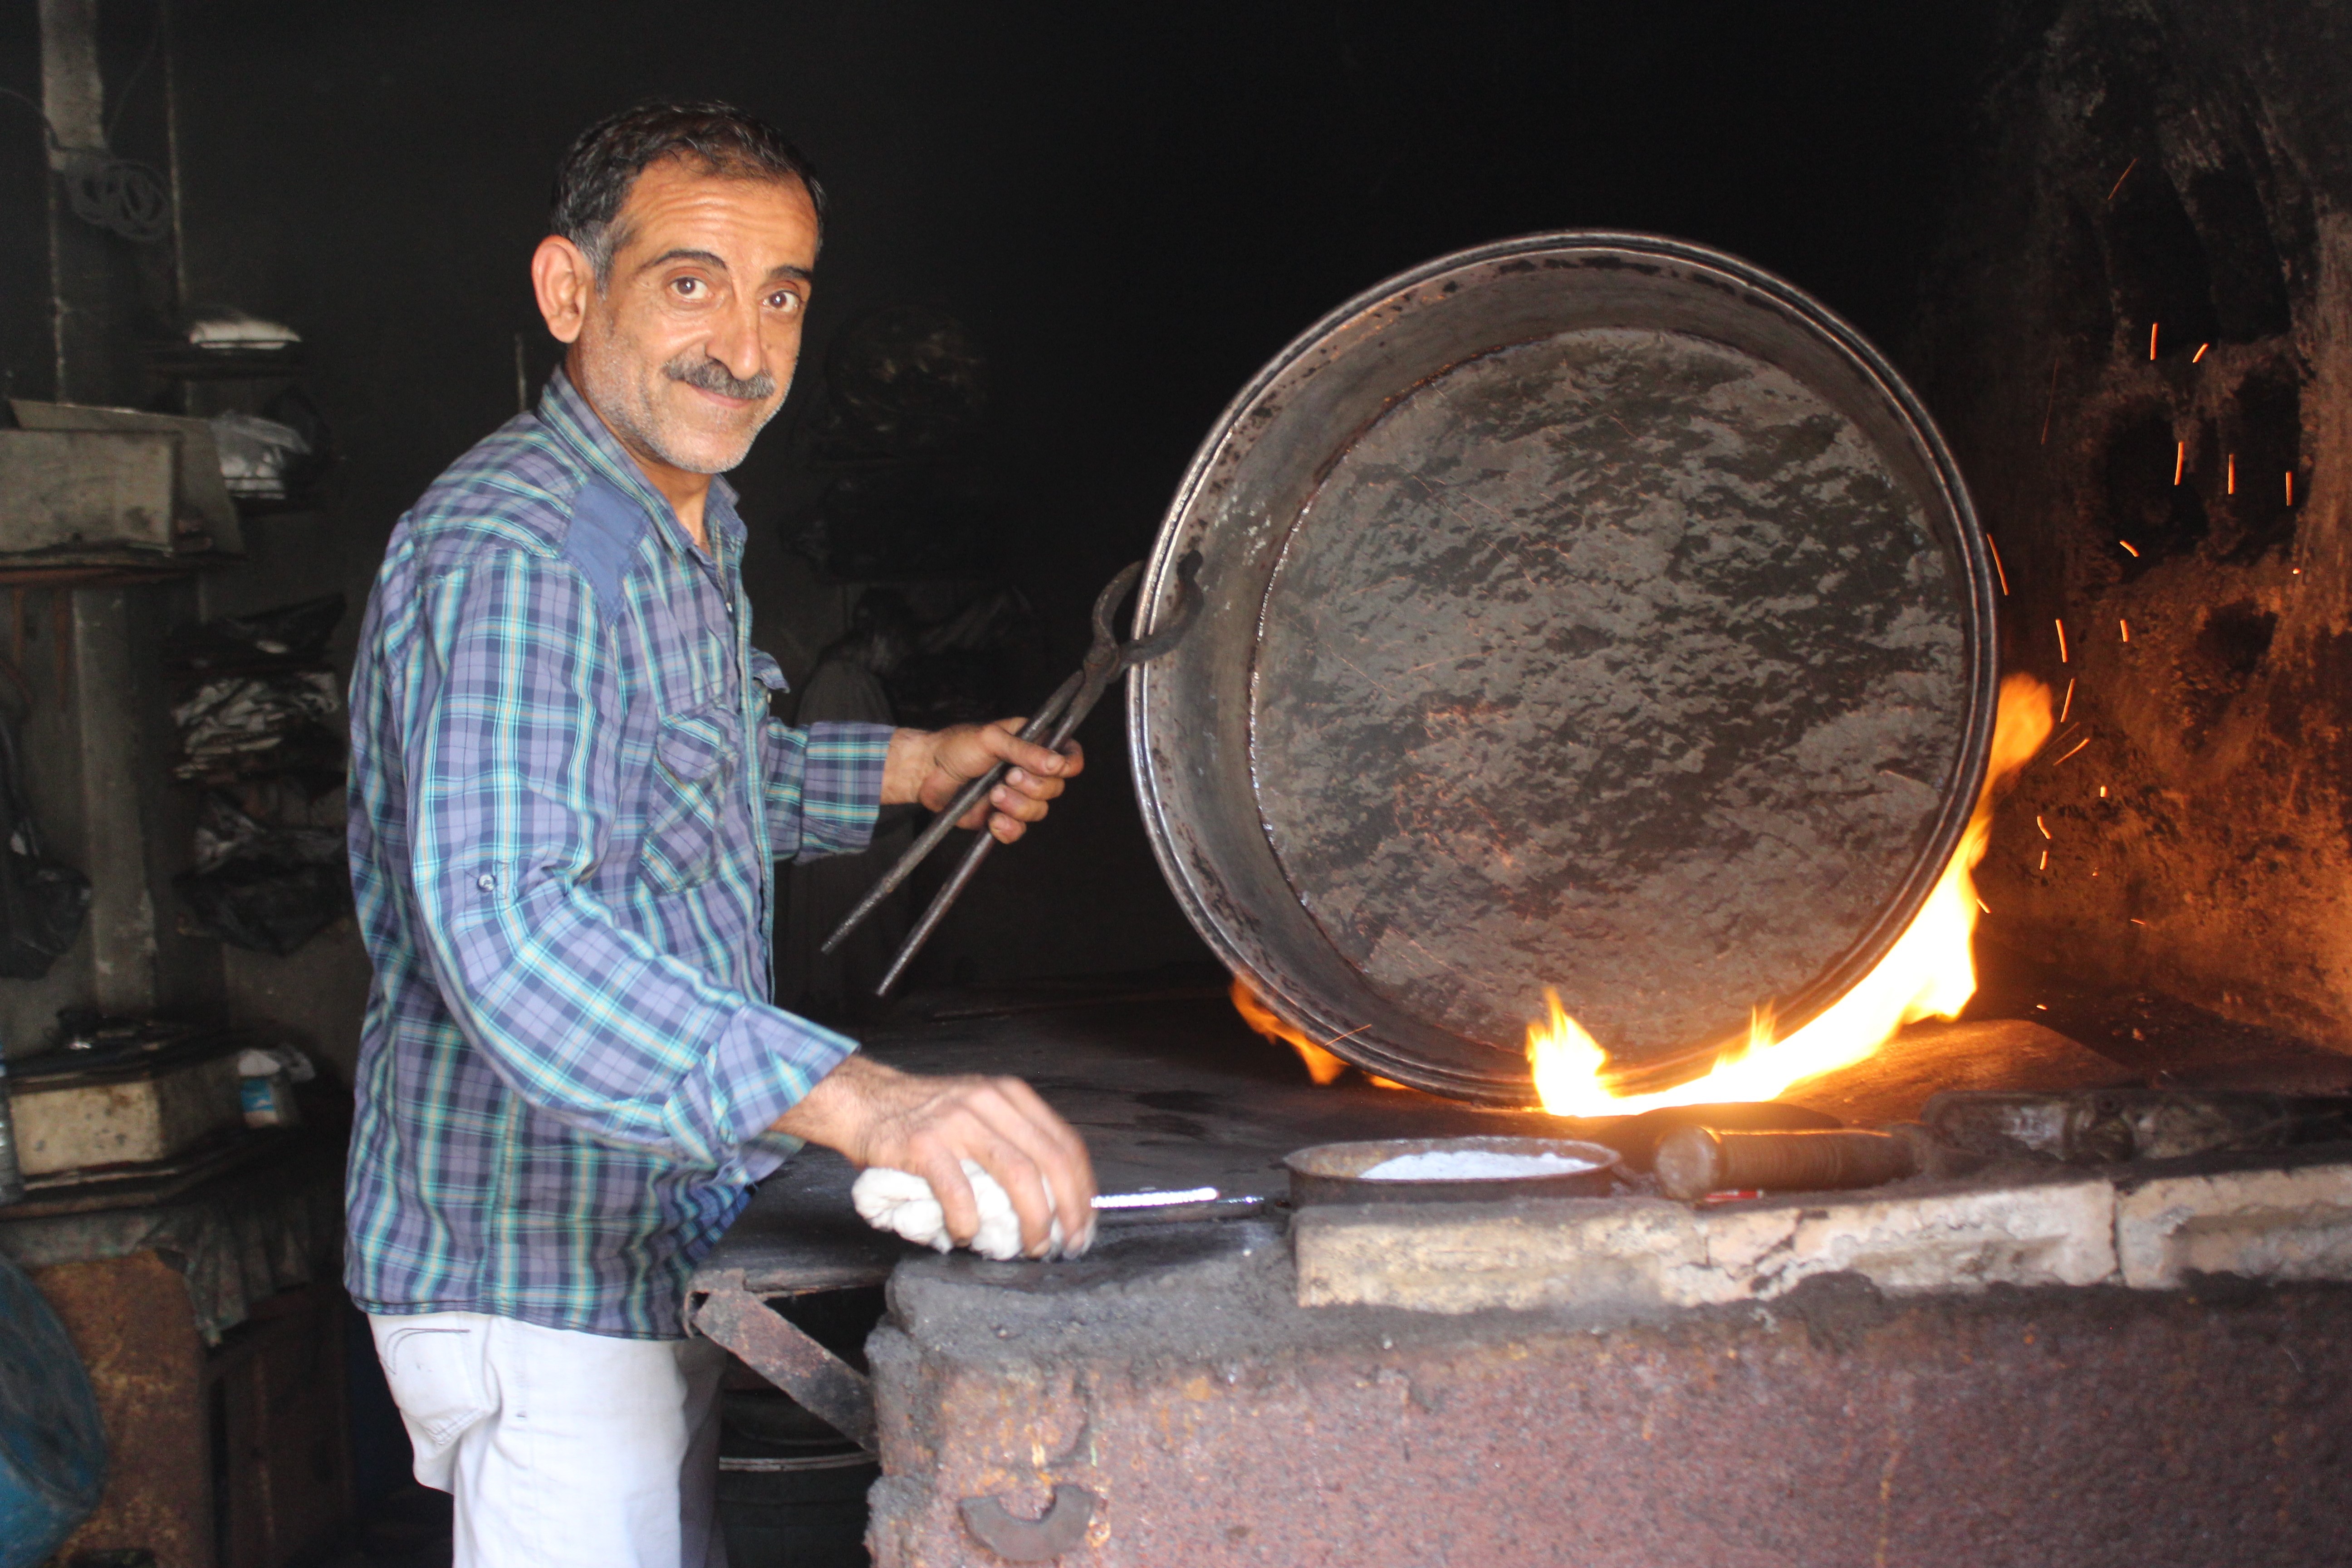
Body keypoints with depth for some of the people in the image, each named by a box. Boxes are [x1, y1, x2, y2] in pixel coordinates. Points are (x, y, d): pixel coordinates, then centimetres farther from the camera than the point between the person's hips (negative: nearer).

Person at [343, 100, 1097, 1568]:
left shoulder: (693, 529, 10)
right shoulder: (507, 553, -24)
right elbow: (504, 927, -39)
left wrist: (914, 766, 19)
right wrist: (862, 1101, -50)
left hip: (658, 1240, 10)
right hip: (540, 1279, -10)